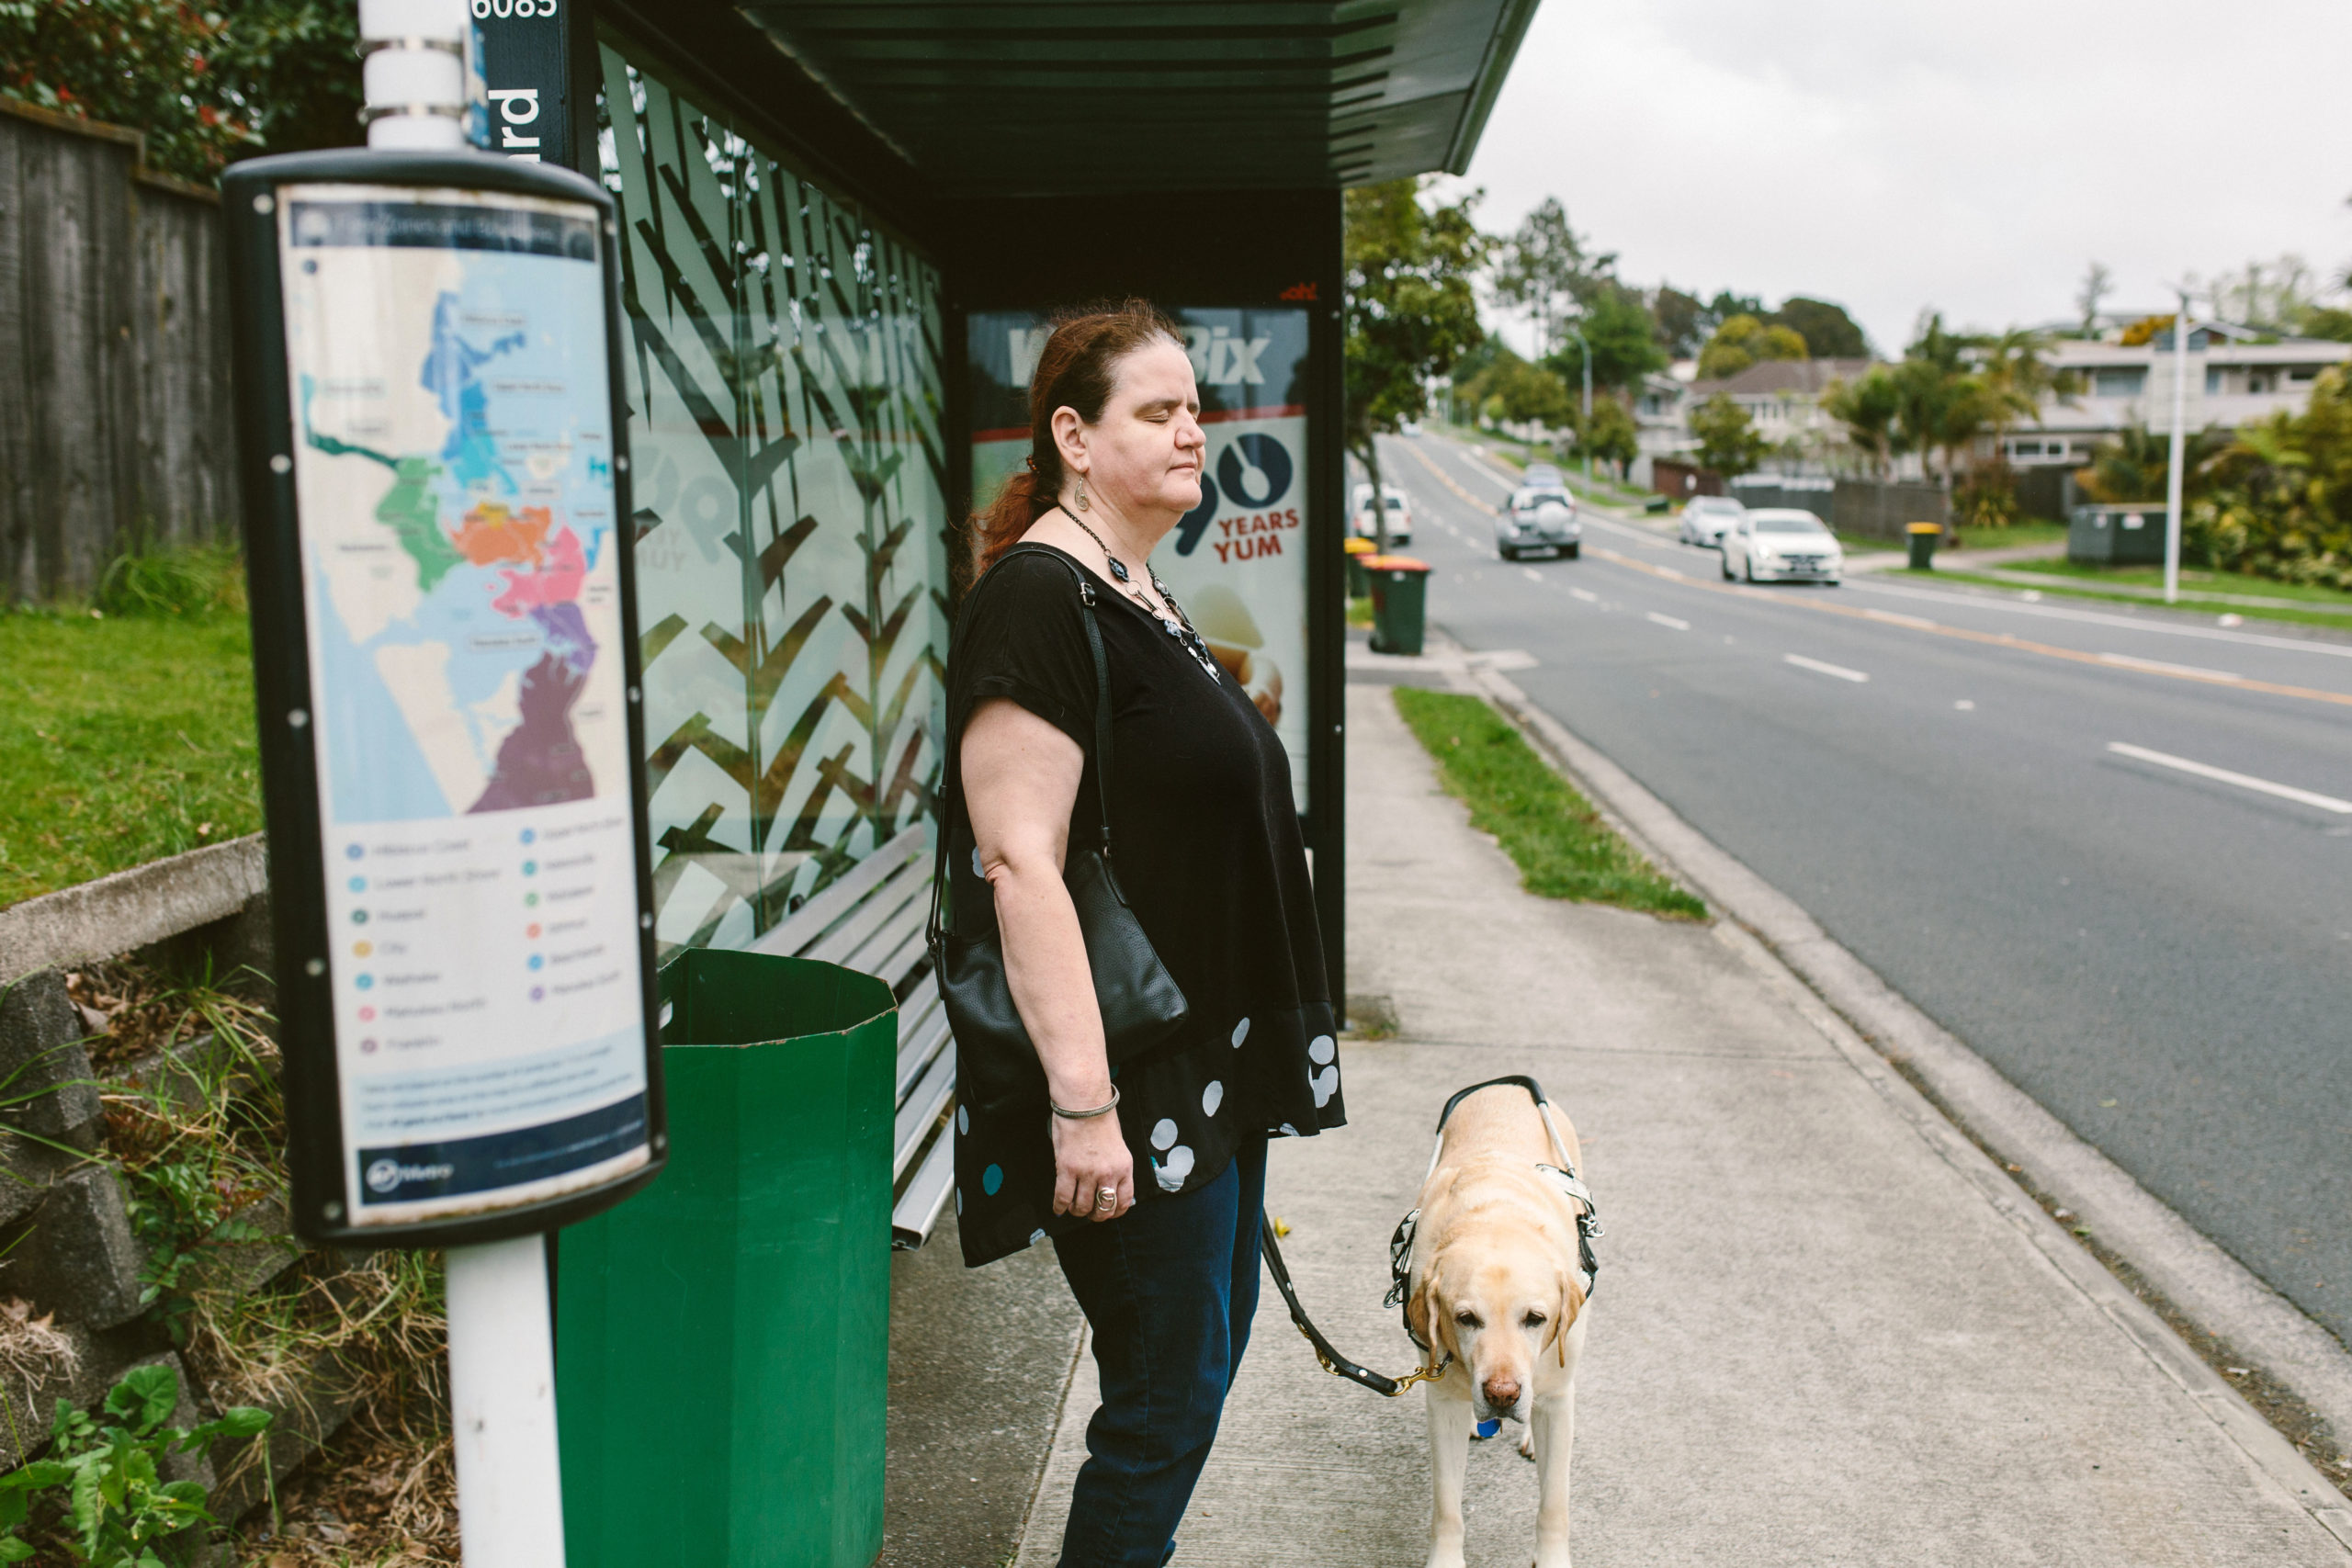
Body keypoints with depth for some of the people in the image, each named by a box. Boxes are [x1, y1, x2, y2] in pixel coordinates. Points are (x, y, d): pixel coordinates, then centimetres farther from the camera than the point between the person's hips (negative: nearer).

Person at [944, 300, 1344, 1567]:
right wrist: (1084, 1104, -26)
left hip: (1213, 1068, 10)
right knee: (1167, 1392, 1)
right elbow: (1019, 863, -24)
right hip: (1131, 1087, -10)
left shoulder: (1139, 593, 13)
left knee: (1207, 1350, 20)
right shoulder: (1039, 600, -17)